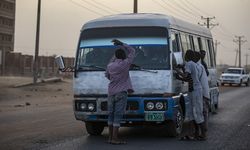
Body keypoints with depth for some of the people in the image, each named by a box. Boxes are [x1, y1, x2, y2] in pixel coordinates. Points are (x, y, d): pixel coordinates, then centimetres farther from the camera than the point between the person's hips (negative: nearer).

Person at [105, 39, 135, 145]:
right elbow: (132, 51, 6)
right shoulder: (125, 64, -6)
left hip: (111, 92, 5)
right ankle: (115, 138, -9)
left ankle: (110, 137, 14)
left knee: (111, 115, 11)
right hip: (121, 92, -5)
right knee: (118, 116, -7)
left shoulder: (110, 66, 5)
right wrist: (121, 44, 10)